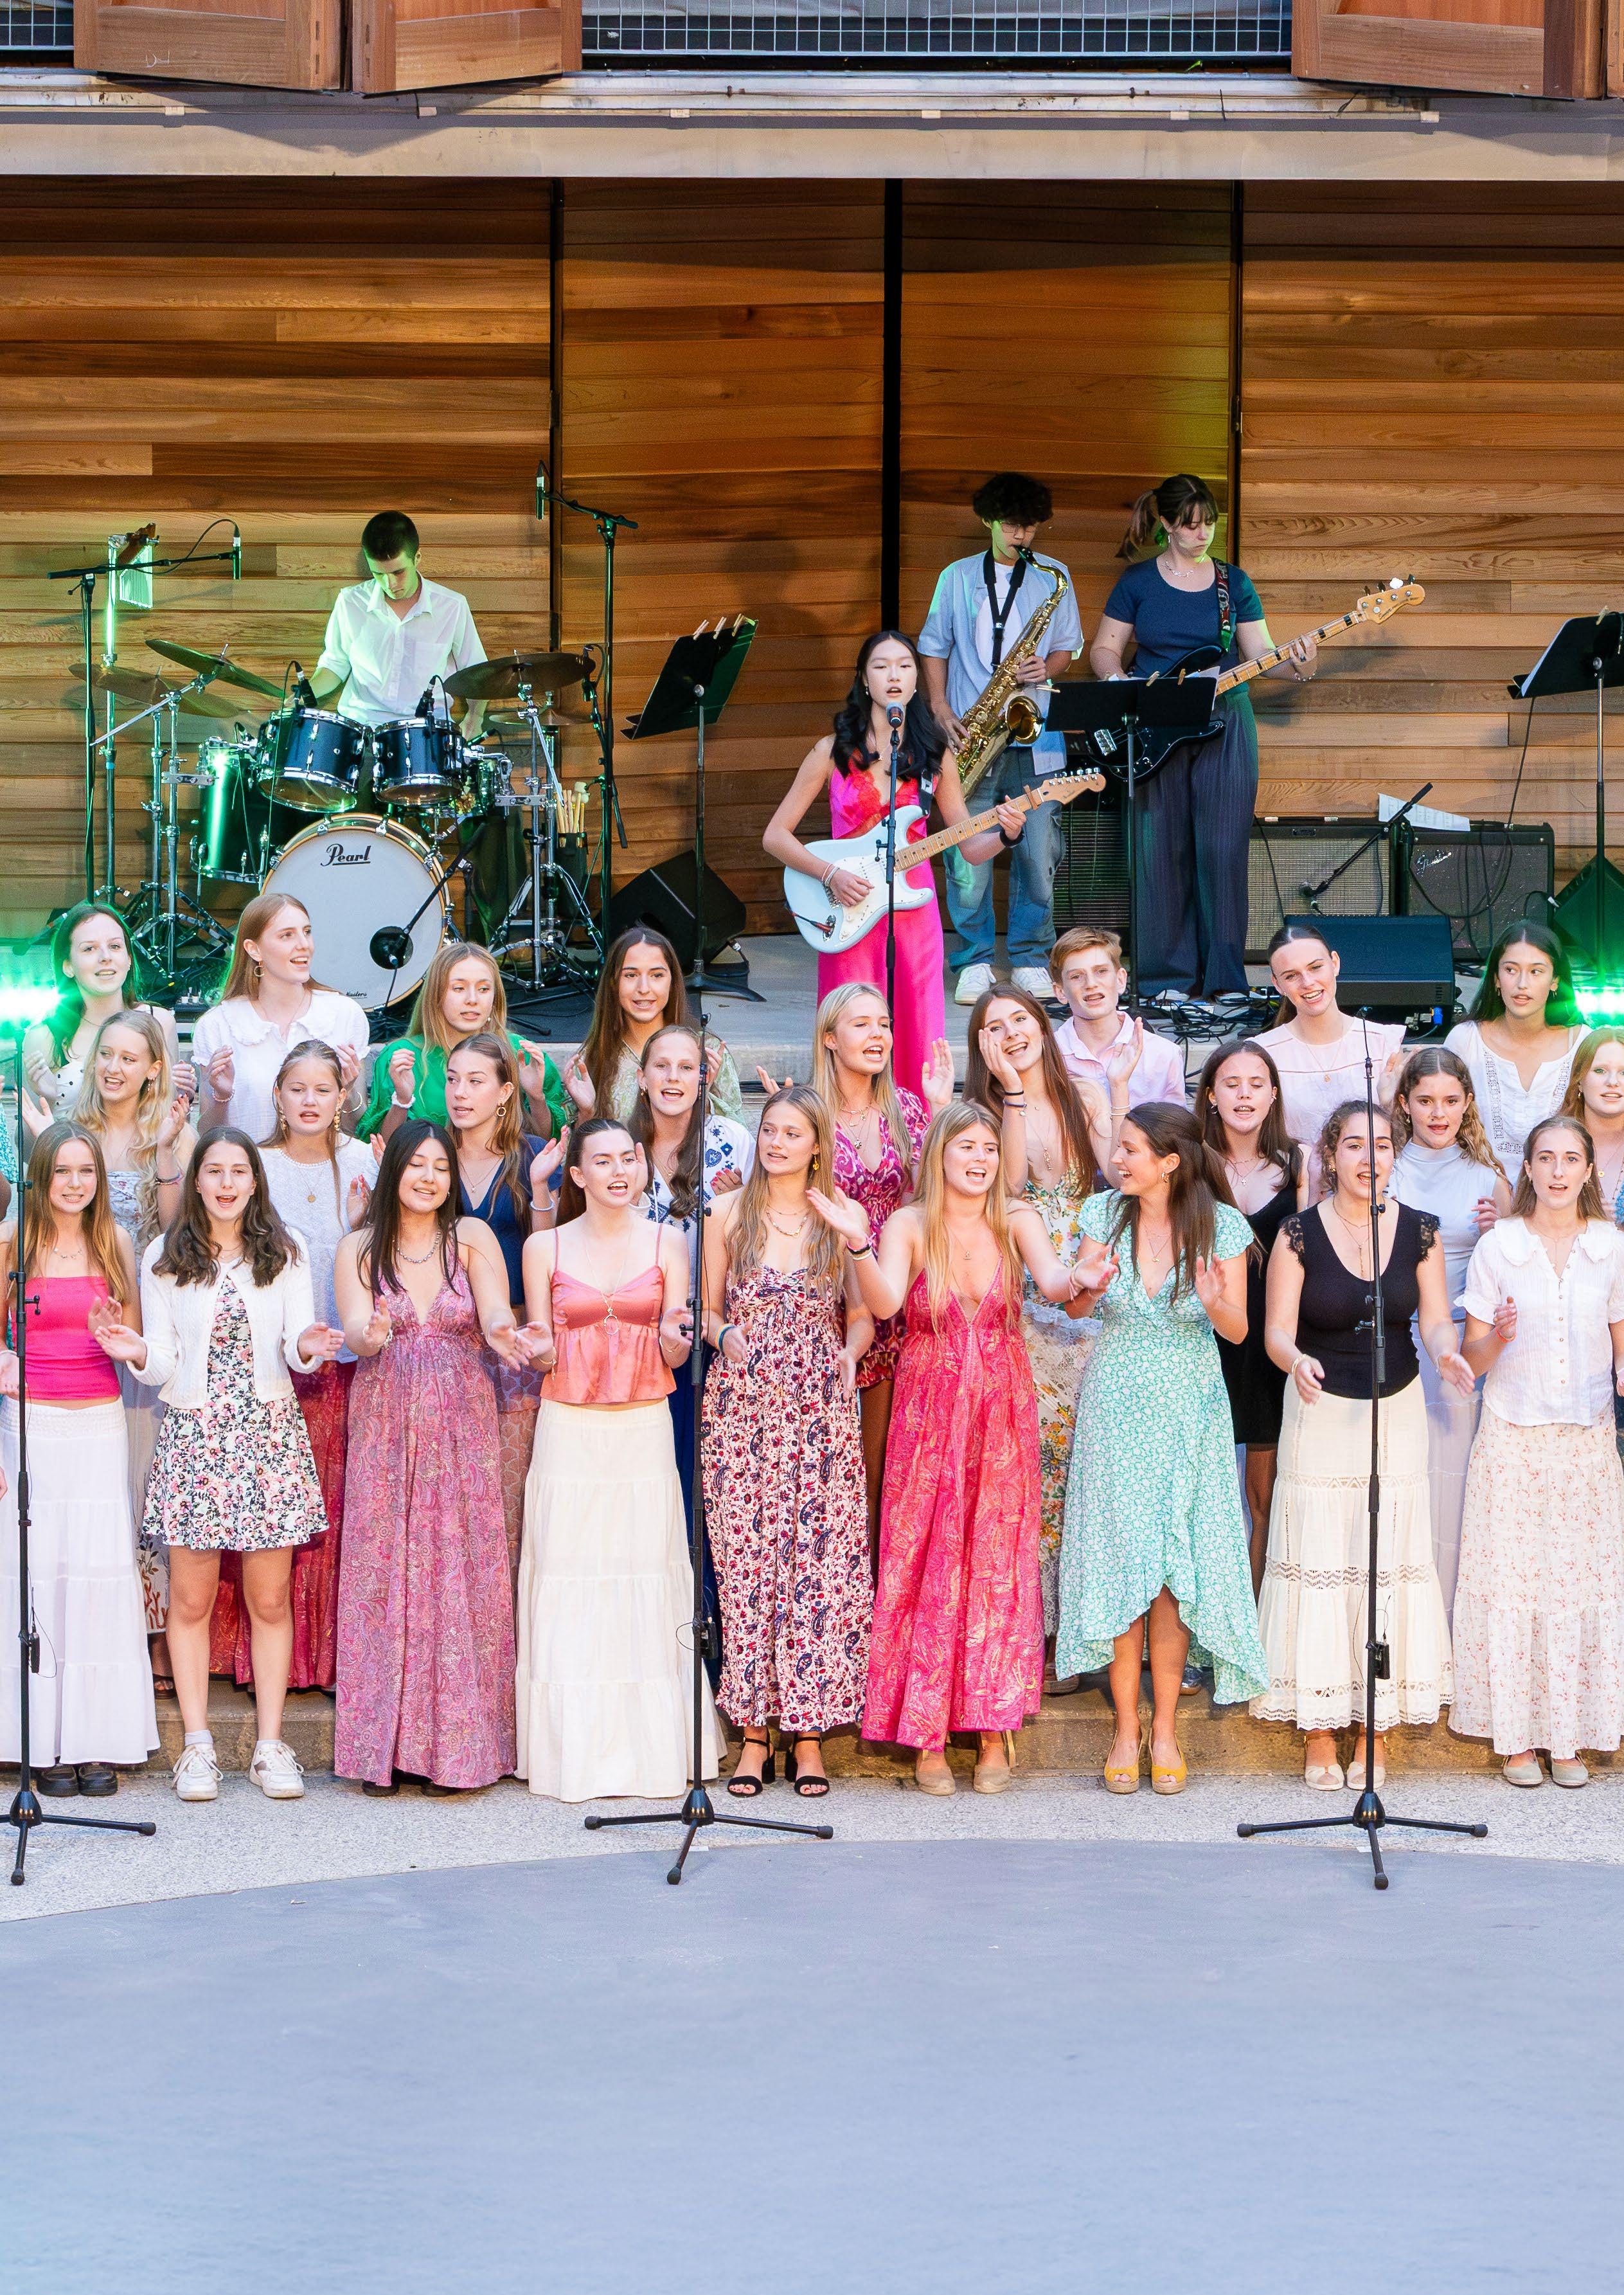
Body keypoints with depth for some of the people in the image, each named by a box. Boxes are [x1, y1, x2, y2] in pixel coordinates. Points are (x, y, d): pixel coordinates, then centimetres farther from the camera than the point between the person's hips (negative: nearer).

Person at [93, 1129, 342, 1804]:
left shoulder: (285, 1252, 5)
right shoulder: (164, 1258, 4)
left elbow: (298, 1342, -1)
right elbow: (164, 1361, 2)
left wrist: (307, 1347, -24)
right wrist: (138, 1353, -20)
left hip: (271, 1432, 0)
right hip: (193, 1436, 0)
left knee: (270, 1599, 3)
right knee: (191, 1599, 1)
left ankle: (270, 1745, 9)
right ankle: (197, 1744, 9)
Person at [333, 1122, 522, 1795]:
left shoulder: (471, 1237, 3)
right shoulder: (360, 1247, 4)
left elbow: (496, 1316, -10)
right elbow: (355, 1330, -10)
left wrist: (502, 1335, -34)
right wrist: (373, 1335, -34)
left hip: (462, 1426, 0)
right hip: (386, 1429, 0)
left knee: (461, 1573, -3)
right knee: (384, 1572, -2)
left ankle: (457, 1748, 1)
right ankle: (384, 1748, 2)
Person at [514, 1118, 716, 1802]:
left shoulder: (666, 1245, 5)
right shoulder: (546, 1248, 4)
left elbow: (671, 1355, 3)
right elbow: (541, 1353, 7)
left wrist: (677, 1341, -19)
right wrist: (538, 1350, -15)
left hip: (644, 1430, 0)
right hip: (568, 1431, 0)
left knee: (646, 1579, -1)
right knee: (569, 1586, -2)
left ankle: (652, 1748, 6)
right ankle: (573, 1753, 4)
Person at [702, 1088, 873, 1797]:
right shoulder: (731, 1214, 7)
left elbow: (862, 1315, 13)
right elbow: (706, 1308, 12)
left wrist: (849, 1355, -5)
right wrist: (726, 1335, -8)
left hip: (820, 1412, 0)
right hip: (742, 1410, 0)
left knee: (819, 1565, -5)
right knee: (745, 1564, -3)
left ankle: (809, 1733, 2)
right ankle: (753, 1733, 4)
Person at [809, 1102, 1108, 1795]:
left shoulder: (1015, 1221, 0)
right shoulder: (910, 1225, -4)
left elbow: (1052, 1280, -17)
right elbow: (883, 1303, -20)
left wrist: (1078, 1282, -40)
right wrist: (857, 1244, -38)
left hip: (1002, 1413, 1)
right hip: (928, 1415, -1)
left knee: (997, 1565, 2)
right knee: (927, 1567, -1)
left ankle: (995, 1734, 9)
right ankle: (927, 1737, 4)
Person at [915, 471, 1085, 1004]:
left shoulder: (1054, 577, 9)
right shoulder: (957, 577, 9)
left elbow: (1068, 646, 14)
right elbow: (933, 647, 12)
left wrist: (1046, 668, -8)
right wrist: (940, 709, -1)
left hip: (1035, 737, 0)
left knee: (1039, 854, -2)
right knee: (967, 857, -5)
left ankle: (1030, 961, 10)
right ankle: (974, 962, 7)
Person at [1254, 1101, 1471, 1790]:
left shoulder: (1419, 1230, 2)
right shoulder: (1299, 1234, -5)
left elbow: (1435, 1321, -1)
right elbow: (1277, 1331, -9)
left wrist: (1445, 1352, -24)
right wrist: (1296, 1362, -31)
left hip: (1397, 1415, 2)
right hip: (1319, 1415, -2)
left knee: (1390, 1568, 0)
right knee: (1318, 1563, -3)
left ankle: (1377, 1733, 8)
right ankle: (1318, 1736, 5)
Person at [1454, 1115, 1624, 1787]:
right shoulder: (1497, 1247, 0)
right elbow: (1472, 1358, 2)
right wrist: (1498, 1336, -19)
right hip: (1513, 1438, -1)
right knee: (1512, 1582, -2)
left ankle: (1569, 1737, 10)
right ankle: (1517, 1736, 7)